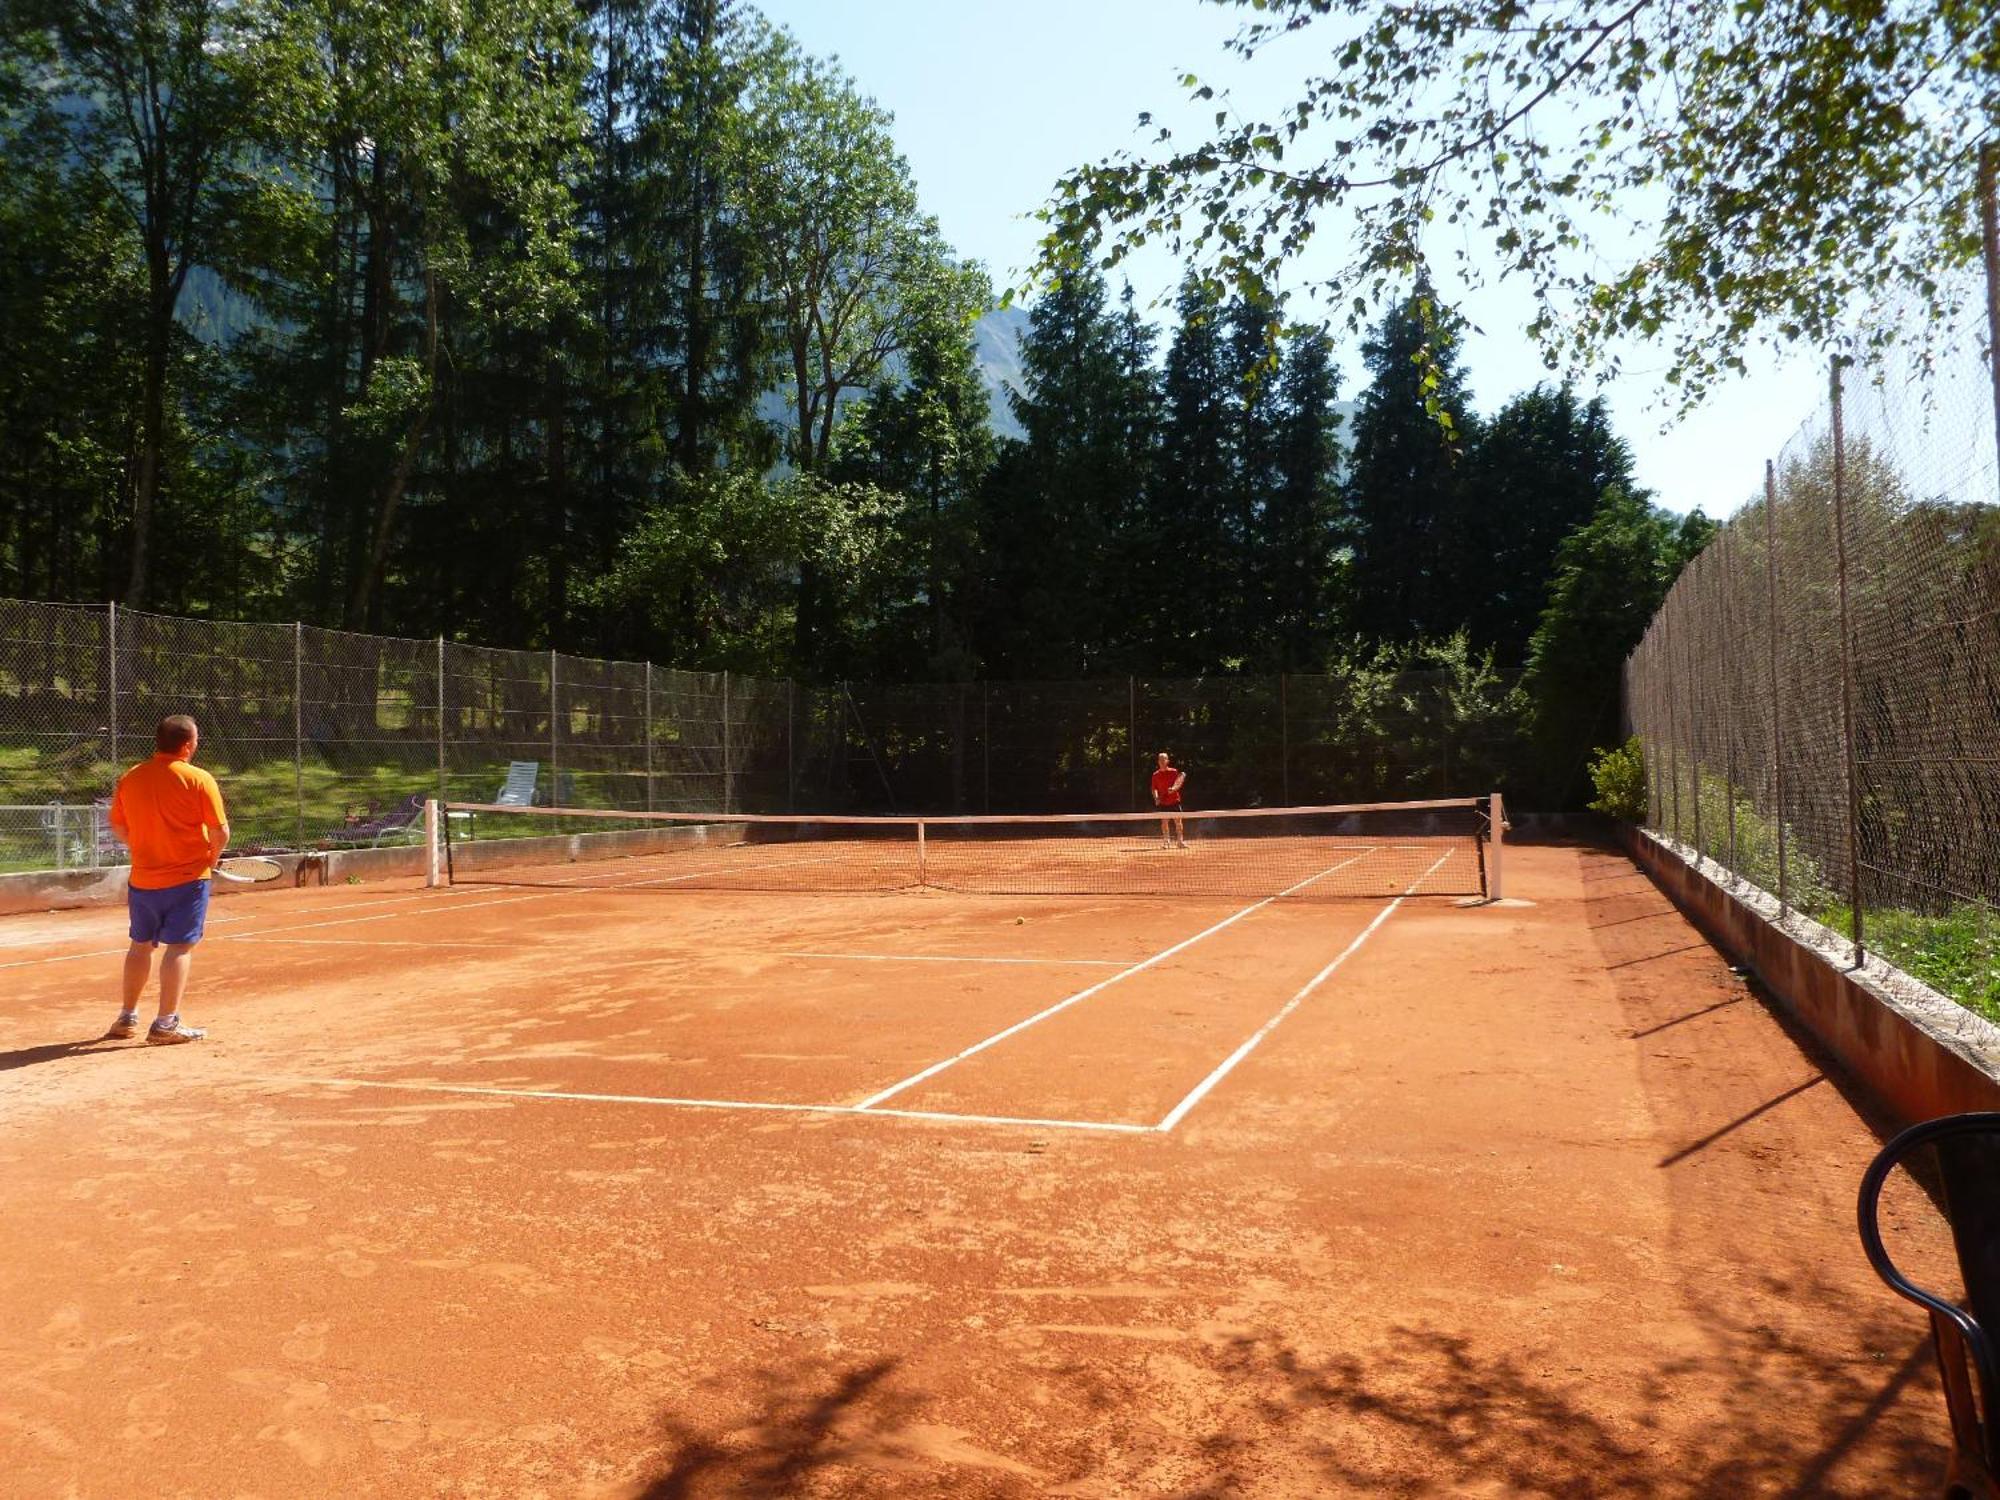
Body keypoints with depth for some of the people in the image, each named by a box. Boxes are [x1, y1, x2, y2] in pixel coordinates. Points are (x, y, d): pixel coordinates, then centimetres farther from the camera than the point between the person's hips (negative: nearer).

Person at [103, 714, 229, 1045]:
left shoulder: (130, 778, 2)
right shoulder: (199, 780, -13)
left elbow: (118, 828, 11)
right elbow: (220, 832, -14)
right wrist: (212, 857, 4)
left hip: (143, 878, 5)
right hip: (187, 878, -5)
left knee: (140, 945, 18)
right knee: (180, 947, -1)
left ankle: (128, 1017, 29)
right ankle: (166, 1024, -2)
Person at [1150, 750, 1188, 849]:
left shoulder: (1174, 772, 1)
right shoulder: (1156, 775, 5)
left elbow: (1179, 784, -3)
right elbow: (1154, 788, 6)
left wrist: (1173, 789, -23)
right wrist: (1156, 797, -11)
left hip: (1174, 801, -1)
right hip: (1163, 803, 1)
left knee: (1178, 821, -2)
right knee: (1164, 822, 1)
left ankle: (1180, 841, 5)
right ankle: (1166, 842, 10)